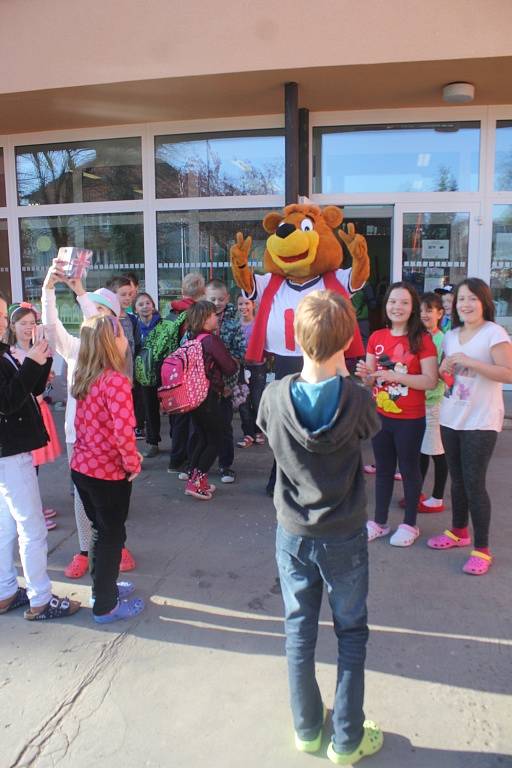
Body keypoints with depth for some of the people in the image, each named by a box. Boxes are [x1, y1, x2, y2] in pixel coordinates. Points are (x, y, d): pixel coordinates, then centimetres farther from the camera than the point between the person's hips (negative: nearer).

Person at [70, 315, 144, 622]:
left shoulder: (84, 378, 4)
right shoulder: (116, 381, -22)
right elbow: (123, 431, -30)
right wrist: (133, 463, -13)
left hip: (82, 467, 8)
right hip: (109, 472, -8)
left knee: (101, 530, 24)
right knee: (112, 536, 10)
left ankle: (104, 585, 42)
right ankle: (106, 606, 24)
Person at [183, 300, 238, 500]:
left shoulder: (192, 339, 7)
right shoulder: (212, 340, -16)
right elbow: (229, 368, -12)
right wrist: (235, 362, 10)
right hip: (208, 396, -8)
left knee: (201, 438, 18)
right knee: (215, 441, 4)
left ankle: (194, 479, 20)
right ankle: (197, 481, -1)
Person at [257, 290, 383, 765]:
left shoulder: (275, 397, -17)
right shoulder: (356, 400, -21)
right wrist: (343, 375, 4)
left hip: (293, 533, 2)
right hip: (344, 535, -1)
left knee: (299, 630, 18)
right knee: (351, 633, 17)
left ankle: (307, 729, 34)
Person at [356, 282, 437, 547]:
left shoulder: (422, 339, -10)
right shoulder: (376, 337, 3)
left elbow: (431, 381, -16)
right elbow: (370, 379, 8)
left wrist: (395, 376, -24)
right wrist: (365, 373, -15)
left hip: (410, 420, -4)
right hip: (380, 415, 4)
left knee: (409, 470, 10)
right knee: (383, 469, 16)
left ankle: (410, 524, 26)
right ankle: (379, 522, 29)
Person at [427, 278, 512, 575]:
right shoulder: (451, 336, 11)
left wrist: (469, 362, -24)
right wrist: (444, 369, -1)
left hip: (481, 421, -6)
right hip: (451, 418, 6)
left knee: (474, 483, -4)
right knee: (457, 479, 16)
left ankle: (482, 550, 8)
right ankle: (459, 531, 34)